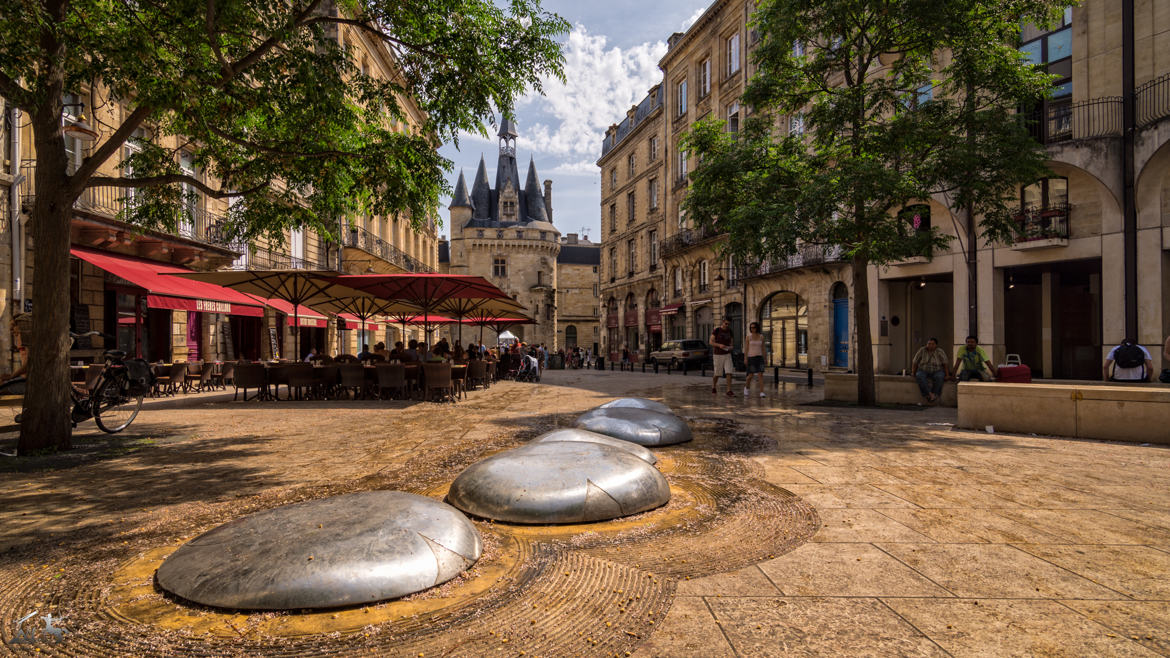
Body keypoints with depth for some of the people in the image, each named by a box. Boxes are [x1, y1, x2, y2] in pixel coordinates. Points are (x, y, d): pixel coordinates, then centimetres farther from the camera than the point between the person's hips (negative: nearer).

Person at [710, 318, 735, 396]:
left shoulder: (729, 331, 4)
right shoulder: (716, 330, -9)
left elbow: (730, 342, 13)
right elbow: (711, 342, -9)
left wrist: (731, 347, -10)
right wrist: (719, 345, -26)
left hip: (727, 355, 3)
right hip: (718, 355, -3)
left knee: (729, 373, -11)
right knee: (717, 374, 4)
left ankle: (729, 390, -9)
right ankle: (713, 386, 31)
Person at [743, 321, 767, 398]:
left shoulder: (761, 336, 4)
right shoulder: (748, 337, -2)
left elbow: (762, 348, 8)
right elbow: (746, 348, -2)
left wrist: (764, 359, 7)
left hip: (759, 358, 1)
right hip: (751, 358, -1)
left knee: (760, 375, -11)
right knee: (751, 375, 1)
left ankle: (762, 392, -13)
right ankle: (747, 386, 30)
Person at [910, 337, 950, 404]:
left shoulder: (940, 352, -1)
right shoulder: (921, 350, -1)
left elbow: (945, 364, -5)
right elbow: (915, 362, 1)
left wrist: (947, 375, -14)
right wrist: (913, 372, -6)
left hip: (937, 371, 0)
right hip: (923, 371, 0)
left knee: (939, 377, -35)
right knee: (919, 376, -34)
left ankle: (935, 394, -33)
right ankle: (930, 394, -39)